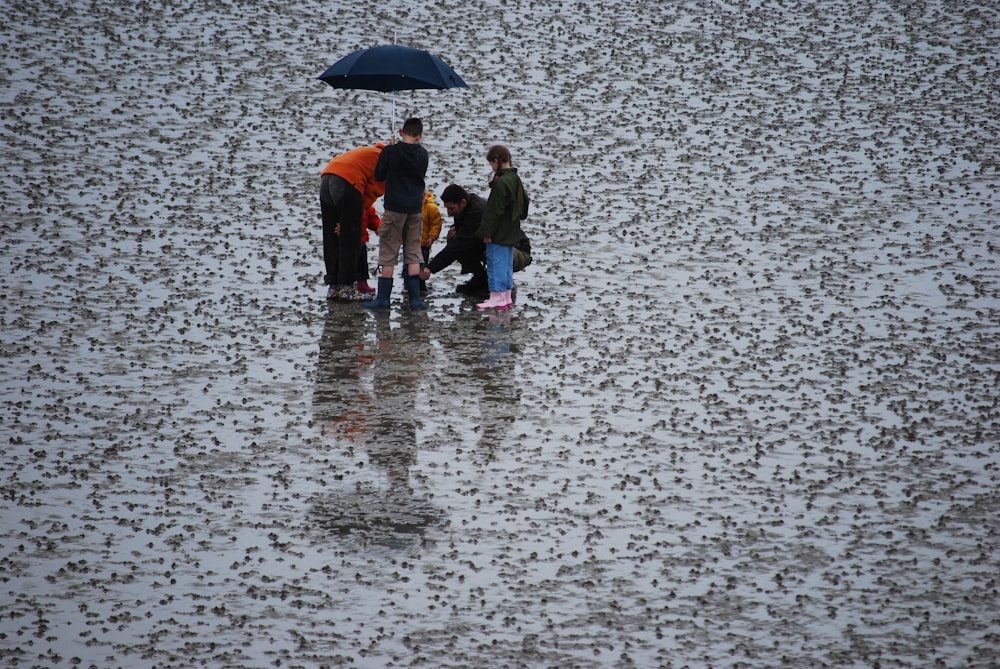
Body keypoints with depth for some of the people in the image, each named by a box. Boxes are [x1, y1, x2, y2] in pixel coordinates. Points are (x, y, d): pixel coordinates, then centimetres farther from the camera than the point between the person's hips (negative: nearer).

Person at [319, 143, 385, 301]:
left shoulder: (370, 153, 32)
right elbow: (373, 192, 1)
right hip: (347, 183, -8)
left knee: (331, 238, 13)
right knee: (350, 239, 1)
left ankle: (333, 286, 17)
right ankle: (347, 287, 1)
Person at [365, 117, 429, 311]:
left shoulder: (391, 152, -11)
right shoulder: (423, 155, 2)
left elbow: (379, 175, -1)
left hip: (395, 208, -4)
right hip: (416, 208, 4)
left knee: (388, 253, 2)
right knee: (413, 254, 9)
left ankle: (383, 297, 2)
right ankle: (415, 298, 5)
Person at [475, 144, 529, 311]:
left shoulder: (501, 183, -21)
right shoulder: (516, 180, 9)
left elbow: (494, 210, -21)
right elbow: (524, 202, 20)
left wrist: (487, 232, -17)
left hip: (499, 234, -10)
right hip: (511, 233, 10)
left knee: (496, 263, -4)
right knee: (507, 264, 14)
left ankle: (497, 297, -3)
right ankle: (506, 297, 20)